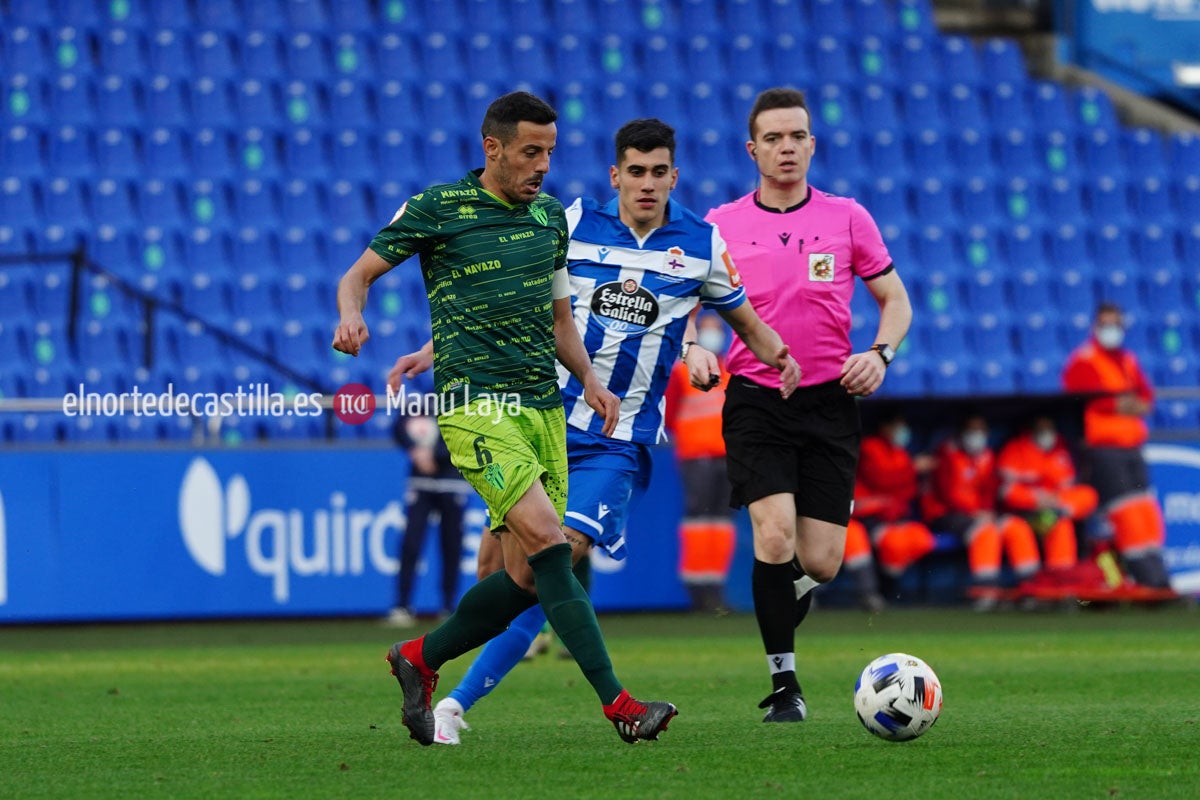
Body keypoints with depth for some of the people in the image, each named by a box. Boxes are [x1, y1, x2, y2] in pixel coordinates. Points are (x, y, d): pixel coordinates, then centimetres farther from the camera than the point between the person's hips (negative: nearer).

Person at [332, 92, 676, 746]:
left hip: (543, 405, 7)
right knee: (548, 542, -20)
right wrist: (351, 316, -17)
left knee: (527, 578, 2)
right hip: (474, 403, -7)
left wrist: (590, 380, 10)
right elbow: (359, 274, 5)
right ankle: (618, 705, -23)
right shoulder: (437, 210, -1)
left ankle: (420, 658, 25)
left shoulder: (550, 215, 16)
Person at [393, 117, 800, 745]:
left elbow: (743, 317, 16)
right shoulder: (574, 224, 1)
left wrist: (778, 356, -5)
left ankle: (459, 703, -13)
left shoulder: (701, 243, 3)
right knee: (498, 558, -5)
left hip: (619, 440, -1)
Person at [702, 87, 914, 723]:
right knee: (775, 534, -21)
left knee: (820, 564, -3)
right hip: (755, 402, -1)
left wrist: (880, 353, -6)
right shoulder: (720, 226, 3)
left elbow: (895, 299, 12)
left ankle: (787, 600, 34)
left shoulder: (847, 218, 5)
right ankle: (783, 682, -8)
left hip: (829, 402, 1)